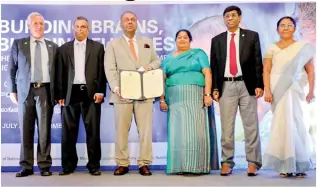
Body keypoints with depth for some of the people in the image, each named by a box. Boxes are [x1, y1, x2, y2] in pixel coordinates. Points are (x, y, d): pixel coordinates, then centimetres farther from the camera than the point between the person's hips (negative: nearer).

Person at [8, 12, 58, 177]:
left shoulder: (53, 46, 12)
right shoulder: (18, 44, 9)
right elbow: (12, 69, 9)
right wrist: (13, 90, 2)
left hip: (45, 91, 0)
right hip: (26, 91, 0)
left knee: (44, 130, 1)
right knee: (26, 130, 3)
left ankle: (44, 165, 10)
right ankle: (26, 166, 12)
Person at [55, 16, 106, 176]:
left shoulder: (98, 47, 9)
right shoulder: (63, 49, 12)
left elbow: (102, 71, 3)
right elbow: (59, 74, 8)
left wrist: (100, 91, -7)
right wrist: (59, 95, 1)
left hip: (91, 93, -1)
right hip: (70, 93, 2)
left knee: (93, 131, 2)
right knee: (68, 131, 5)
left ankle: (94, 165, 12)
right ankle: (68, 165, 16)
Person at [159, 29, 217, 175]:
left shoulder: (198, 53, 9)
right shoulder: (169, 58, 16)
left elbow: (207, 73, -1)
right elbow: (162, 80, 11)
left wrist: (208, 94, -11)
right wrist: (162, 99, 0)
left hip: (195, 97, -2)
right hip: (175, 99, 2)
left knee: (195, 130, -5)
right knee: (178, 131, 0)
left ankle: (197, 165, 1)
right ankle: (180, 166, 6)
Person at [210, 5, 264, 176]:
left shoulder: (252, 36, 7)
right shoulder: (217, 40, 12)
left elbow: (258, 62, 2)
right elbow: (213, 66, 10)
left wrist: (259, 85, -6)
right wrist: (214, 88, 1)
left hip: (247, 85, -1)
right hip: (226, 86, 1)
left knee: (251, 126, 2)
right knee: (226, 127, 3)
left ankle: (253, 162, 10)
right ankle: (227, 162, 12)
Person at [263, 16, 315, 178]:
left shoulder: (303, 47, 8)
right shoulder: (272, 48, 9)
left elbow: (310, 70, 4)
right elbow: (266, 70, 2)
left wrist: (311, 90, -6)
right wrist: (267, 90, -10)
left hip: (294, 89, 0)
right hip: (277, 90, 0)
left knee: (293, 122, -3)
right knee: (283, 124, -2)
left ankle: (298, 164, 8)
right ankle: (286, 165, 2)